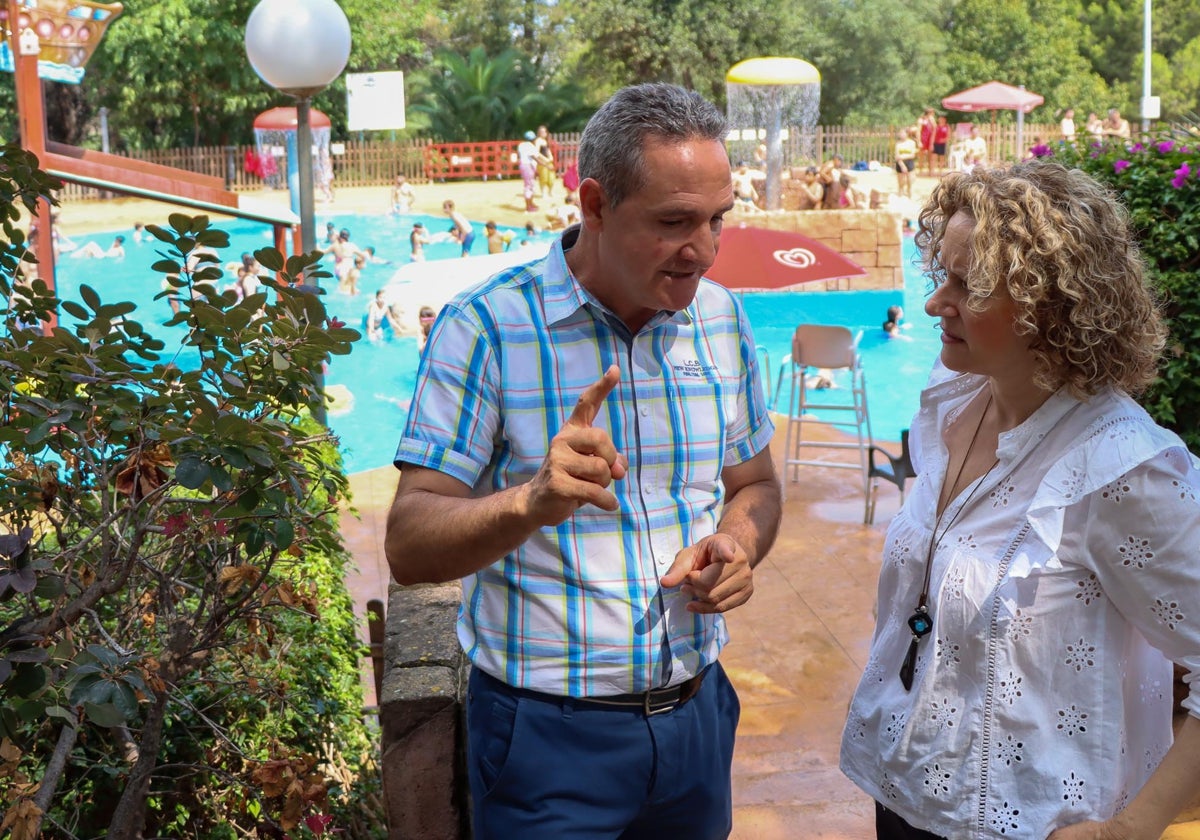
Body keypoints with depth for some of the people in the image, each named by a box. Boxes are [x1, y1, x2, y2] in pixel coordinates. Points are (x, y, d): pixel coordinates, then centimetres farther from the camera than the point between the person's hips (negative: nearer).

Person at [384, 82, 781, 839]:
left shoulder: (722, 319, 0)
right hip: (548, 733, -5)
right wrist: (532, 502, -38)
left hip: (696, 714, 5)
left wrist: (737, 544, -10)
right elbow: (409, 546, -19)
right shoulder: (488, 326, -16)